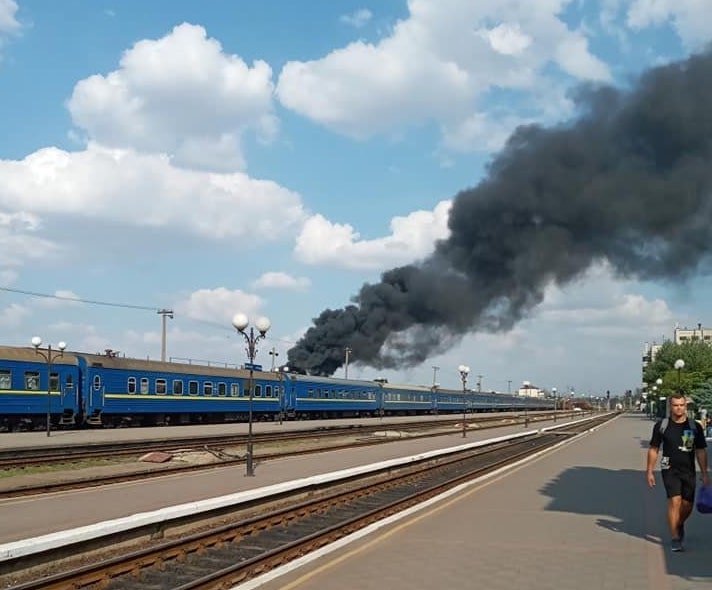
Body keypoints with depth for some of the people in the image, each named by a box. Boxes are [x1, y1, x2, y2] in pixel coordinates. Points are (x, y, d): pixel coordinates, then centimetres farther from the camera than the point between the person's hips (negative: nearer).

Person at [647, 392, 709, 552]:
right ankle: (675, 539, -5)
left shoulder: (695, 427, 3)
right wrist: (650, 472, 2)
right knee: (675, 501, -14)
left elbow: (701, 451, 6)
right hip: (670, 470, -2)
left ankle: (680, 525, 38)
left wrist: (704, 473, 1)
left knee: (687, 505, 5)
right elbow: (653, 449, 5)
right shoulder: (661, 426, 0)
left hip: (688, 471, 2)